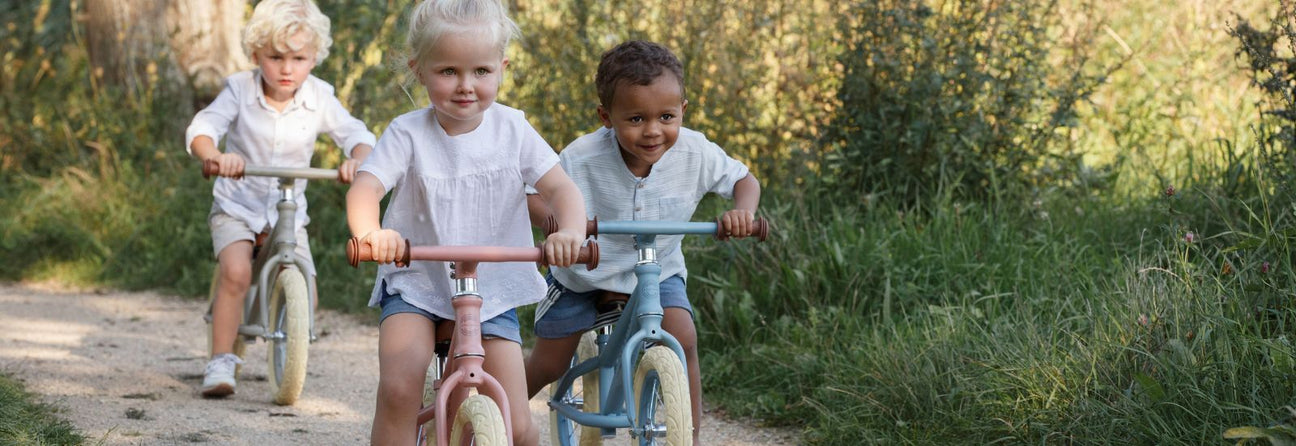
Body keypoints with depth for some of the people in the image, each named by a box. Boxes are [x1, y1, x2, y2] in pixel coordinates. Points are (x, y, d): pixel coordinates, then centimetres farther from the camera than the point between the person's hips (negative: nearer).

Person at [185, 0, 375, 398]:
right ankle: (221, 361, -18)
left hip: (289, 213, 2)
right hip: (237, 206, -2)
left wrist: (357, 159, -33)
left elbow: (357, 135, -8)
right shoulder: (240, 89, -12)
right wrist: (216, 155, -44)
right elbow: (200, 131, -21)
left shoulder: (319, 99, -7)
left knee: (304, 295, -11)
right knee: (236, 272, -29)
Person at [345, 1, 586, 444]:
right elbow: (365, 186, -21)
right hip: (416, 284, -1)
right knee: (398, 389, -28)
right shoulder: (408, 133, -8)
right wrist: (371, 233, -45)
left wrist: (571, 230, -32)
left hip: (493, 294, 1)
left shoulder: (512, 130, -2)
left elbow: (560, 187, -9)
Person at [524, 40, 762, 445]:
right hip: (583, 274, -1)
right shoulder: (583, 158, -29)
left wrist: (742, 212, -29)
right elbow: (533, 195, -23)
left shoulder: (695, 153, -22)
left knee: (682, 340, -24)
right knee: (548, 367, 6)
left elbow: (743, 180, -6)